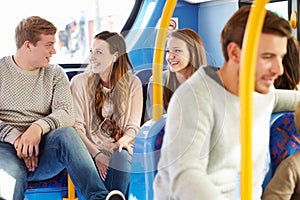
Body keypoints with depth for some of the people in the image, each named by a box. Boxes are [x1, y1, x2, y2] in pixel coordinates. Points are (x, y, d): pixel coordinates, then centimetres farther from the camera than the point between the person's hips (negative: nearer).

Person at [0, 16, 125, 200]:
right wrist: (15, 137, -17)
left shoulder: (56, 74, 16)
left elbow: (66, 113, -1)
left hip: (41, 150, 2)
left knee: (66, 133, -32)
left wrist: (38, 127, -21)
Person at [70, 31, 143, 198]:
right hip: (89, 149, -1)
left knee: (121, 157, -34)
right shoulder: (79, 82, 5)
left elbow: (134, 126, 6)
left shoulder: (132, 83, 9)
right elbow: (76, 126, -2)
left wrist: (123, 141, -17)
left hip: (120, 149, 1)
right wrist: (96, 154, -16)